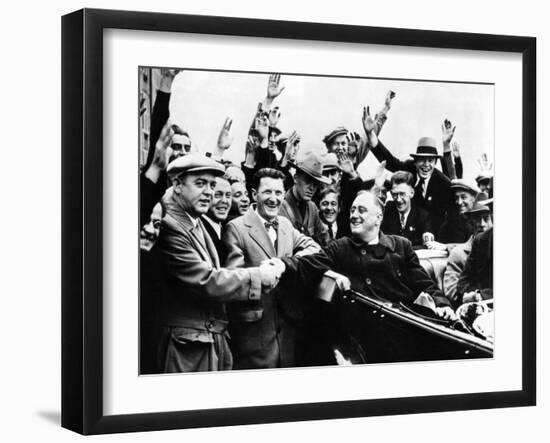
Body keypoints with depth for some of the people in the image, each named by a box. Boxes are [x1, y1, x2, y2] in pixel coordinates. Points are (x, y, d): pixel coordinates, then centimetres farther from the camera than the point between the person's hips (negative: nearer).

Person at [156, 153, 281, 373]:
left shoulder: (196, 222, 14)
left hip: (214, 337, 9)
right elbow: (206, 281, -20)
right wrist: (258, 276, -11)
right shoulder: (168, 228, -17)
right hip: (189, 345, -9)